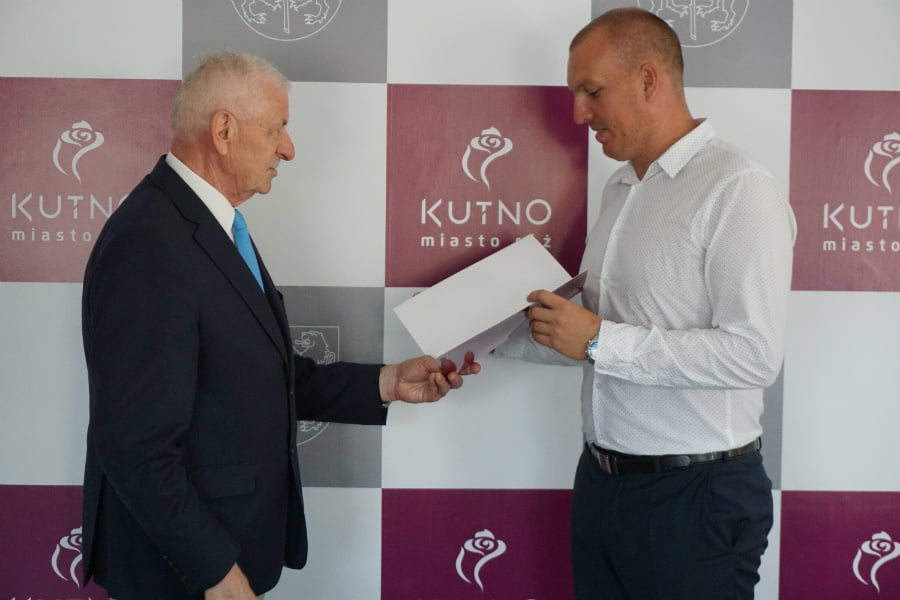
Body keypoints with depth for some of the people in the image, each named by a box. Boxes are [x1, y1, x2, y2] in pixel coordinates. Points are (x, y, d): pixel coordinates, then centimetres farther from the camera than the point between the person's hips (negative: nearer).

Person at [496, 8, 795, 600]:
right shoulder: (620, 189, 12)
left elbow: (754, 354, -23)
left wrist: (600, 342, -21)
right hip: (603, 478, 8)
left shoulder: (737, 189, -15)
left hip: (693, 494, -7)